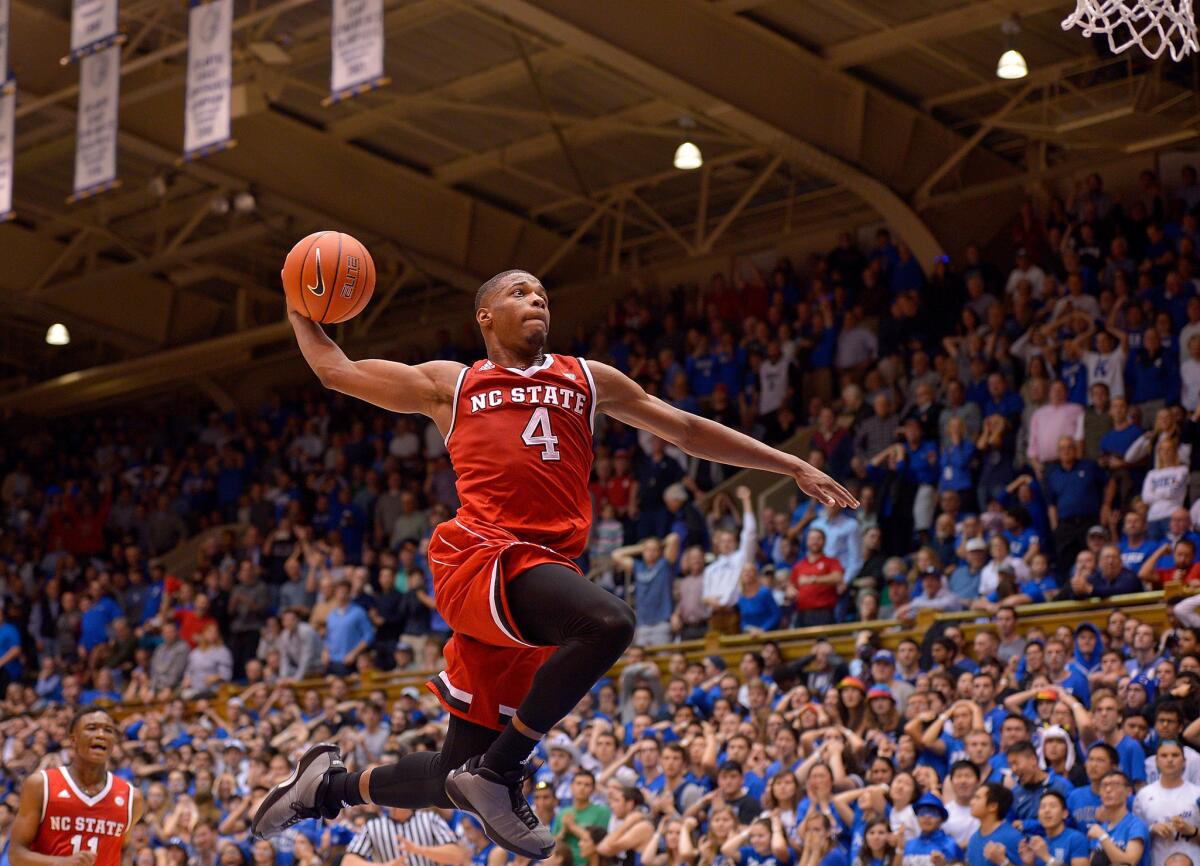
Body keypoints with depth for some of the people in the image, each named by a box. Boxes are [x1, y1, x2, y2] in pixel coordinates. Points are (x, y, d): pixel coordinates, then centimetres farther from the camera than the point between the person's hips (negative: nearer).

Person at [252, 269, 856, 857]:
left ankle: (334, 785, 27)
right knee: (608, 622, -33)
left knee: (464, 777, 3)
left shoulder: (588, 379, 26)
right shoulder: (450, 384, 20)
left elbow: (688, 430, 29)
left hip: (545, 565, 4)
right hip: (481, 553, -4)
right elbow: (336, 369, 25)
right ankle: (496, 773, -21)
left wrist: (794, 467, 27)